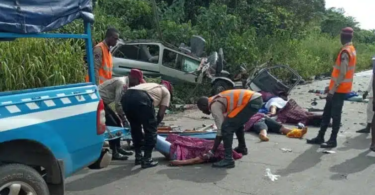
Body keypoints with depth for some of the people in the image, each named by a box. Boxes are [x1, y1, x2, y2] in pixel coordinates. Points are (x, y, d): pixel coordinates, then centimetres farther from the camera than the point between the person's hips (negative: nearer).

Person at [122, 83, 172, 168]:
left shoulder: (150, 86, 43)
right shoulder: (166, 92, 27)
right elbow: (161, 113, 18)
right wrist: (155, 124, 34)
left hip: (126, 96, 7)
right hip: (141, 98, -6)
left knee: (135, 128, 24)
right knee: (151, 130, 11)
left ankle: (138, 157, 31)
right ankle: (146, 160, 13)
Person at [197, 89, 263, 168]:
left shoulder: (214, 106, -3)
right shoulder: (217, 100, 25)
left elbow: (221, 129, -7)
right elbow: (223, 122, 34)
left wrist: (212, 152, -1)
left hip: (251, 101, -10)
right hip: (256, 99, 10)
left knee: (226, 127, -8)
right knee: (237, 123, 31)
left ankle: (228, 160, -8)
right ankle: (242, 148, 46)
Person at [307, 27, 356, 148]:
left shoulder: (345, 51, -17)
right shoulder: (351, 50, 14)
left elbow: (342, 73, -23)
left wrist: (333, 89, -21)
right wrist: (332, 87, 22)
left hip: (339, 89, -10)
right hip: (339, 88, 10)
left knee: (335, 115, -2)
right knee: (327, 113, 12)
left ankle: (333, 140, 7)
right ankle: (320, 137, 19)